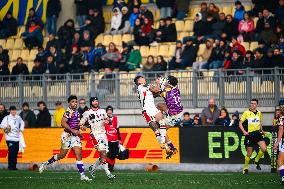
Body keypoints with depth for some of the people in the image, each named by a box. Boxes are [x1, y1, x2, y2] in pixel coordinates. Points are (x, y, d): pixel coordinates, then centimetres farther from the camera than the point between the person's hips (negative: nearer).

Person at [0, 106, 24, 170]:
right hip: (10, 138, -4)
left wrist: (21, 129, 14)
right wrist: (6, 127, -21)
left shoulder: (18, 118, 13)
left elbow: (22, 123, 30)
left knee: (16, 152, 3)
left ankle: (14, 166, 11)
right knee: (11, 152, -11)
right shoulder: (7, 118, 1)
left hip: (17, 138, 4)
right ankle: (10, 166, -6)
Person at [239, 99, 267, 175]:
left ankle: (257, 161, 11)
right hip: (250, 134, -4)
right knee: (249, 154, 1)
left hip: (258, 133, 4)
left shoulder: (259, 113, 10)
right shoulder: (246, 113, -4)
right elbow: (240, 123, -2)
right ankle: (245, 168, 19)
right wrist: (244, 131, -15)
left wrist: (261, 130, 10)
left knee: (264, 149, -15)